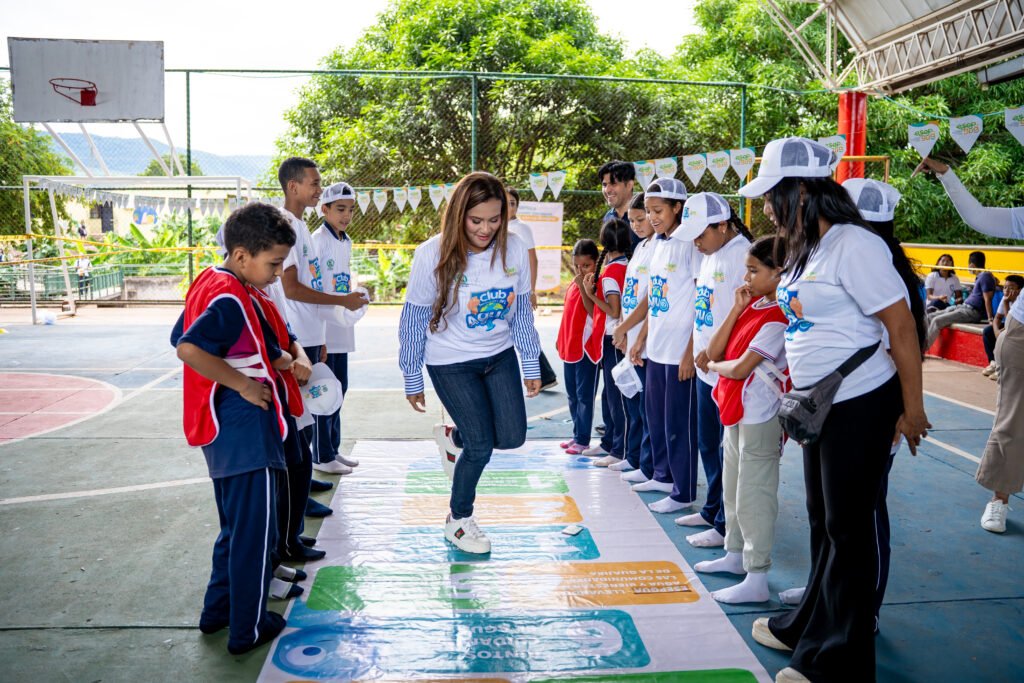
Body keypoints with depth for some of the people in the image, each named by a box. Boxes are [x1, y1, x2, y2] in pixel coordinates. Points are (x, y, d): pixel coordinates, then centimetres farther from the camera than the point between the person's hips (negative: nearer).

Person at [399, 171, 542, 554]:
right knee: (482, 446, -4)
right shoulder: (432, 255, -20)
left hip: (499, 355, 4)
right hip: (451, 363, -4)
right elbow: (414, 321, -11)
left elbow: (522, 311, 2)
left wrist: (531, 365, 6)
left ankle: (453, 436, 34)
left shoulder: (514, 251, -11)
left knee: (512, 437, 1)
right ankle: (458, 520, 24)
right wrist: (413, 380, -5)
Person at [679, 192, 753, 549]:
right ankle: (712, 509, 33)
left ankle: (727, 526, 8)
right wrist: (695, 349, 15)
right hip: (707, 370, 10)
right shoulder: (709, 257, 14)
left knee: (730, 449, -1)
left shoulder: (742, 255, -15)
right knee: (708, 444, 18)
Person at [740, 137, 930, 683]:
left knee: (847, 528, 2)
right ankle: (811, 627, 36)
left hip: (861, 406, -9)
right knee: (821, 520, 19)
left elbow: (901, 326, -18)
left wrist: (912, 410, -14)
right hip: (819, 405, 9)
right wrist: (797, 389, 17)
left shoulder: (853, 246, -18)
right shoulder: (803, 250, 9)